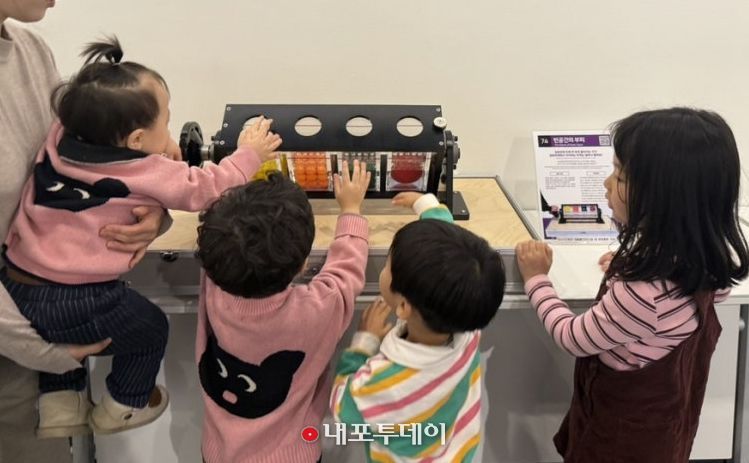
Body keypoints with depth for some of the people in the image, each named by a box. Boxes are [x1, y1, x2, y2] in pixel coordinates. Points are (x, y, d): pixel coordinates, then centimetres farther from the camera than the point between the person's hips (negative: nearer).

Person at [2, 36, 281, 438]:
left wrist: (158, 154, 20)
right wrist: (248, 154, 14)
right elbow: (205, 189, 0)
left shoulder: (60, 140, 2)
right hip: (77, 306, -5)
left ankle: (59, 407, 40)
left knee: (59, 326, 38)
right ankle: (123, 408, 41)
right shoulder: (148, 174, -12)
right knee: (150, 327, 24)